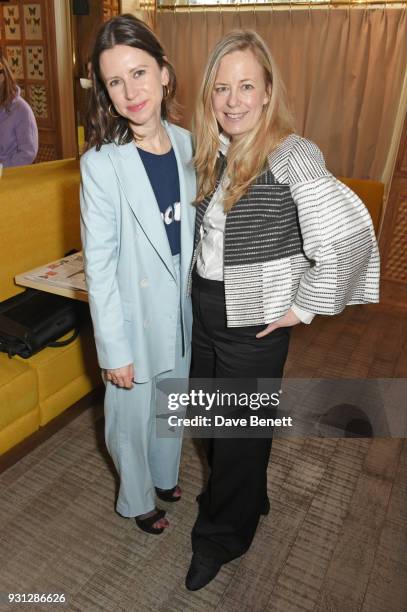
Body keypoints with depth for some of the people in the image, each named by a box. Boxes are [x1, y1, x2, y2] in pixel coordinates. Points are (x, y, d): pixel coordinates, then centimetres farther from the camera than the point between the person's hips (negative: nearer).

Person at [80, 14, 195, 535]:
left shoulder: (188, 145, -4)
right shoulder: (101, 163, -20)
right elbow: (98, 265, -17)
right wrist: (114, 350, -15)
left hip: (182, 313, 5)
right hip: (134, 318, -5)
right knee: (133, 416, 17)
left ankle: (164, 476, 55)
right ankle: (137, 500, 46)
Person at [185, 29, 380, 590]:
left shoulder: (291, 156, -19)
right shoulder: (215, 154, 4)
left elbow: (349, 236, -27)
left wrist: (304, 306, -19)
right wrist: (199, 291, 9)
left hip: (251, 325, -7)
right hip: (205, 311, 8)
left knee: (241, 433, 12)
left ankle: (221, 538, 38)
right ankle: (246, 499, 52)